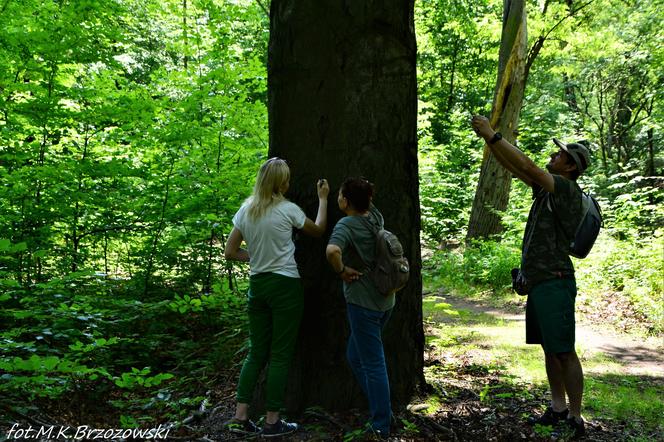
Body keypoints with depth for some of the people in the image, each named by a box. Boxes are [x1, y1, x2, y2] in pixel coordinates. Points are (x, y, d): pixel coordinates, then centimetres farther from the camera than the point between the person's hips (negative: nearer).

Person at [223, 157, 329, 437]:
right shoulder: (287, 209, -10)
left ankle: (240, 417, 12)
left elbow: (230, 252, 6)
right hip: (285, 285, -5)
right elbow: (318, 230, 7)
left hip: (257, 285, 5)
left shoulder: (245, 211, 4)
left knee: (257, 352, 13)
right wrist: (323, 199, 17)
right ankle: (272, 422, 9)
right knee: (280, 355, 3)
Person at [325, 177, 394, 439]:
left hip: (363, 302, -8)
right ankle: (381, 408, 27)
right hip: (385, 299, 8)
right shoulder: (375, 217, 3)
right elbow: (368, 203, 29)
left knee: (372, 363, 2)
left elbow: (332, 250, -39)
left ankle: (382, 426, 13)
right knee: (355, 356, 21)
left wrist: (341, 270, -22)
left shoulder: (346, 225, -19)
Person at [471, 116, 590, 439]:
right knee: (549, 349, 15)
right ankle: (558, 409, 24)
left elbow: (527, 166, -21)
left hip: (555, 282, -9)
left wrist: (493, 134, -17)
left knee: (564, 352, -6)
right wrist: (488, 138, 4)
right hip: (537, 282, 10)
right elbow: (512, 168, 14)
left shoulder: (568, 189, -11)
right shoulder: (547, 188, 14)